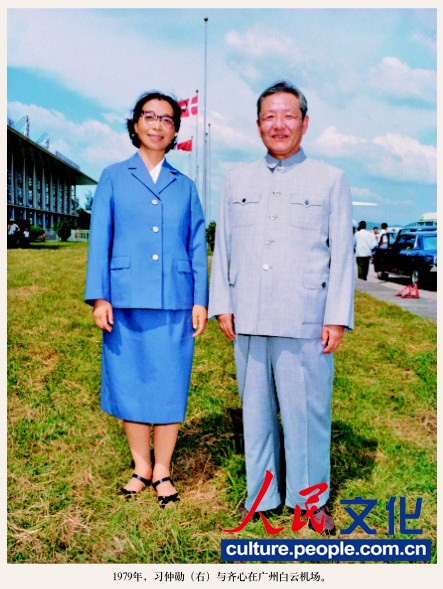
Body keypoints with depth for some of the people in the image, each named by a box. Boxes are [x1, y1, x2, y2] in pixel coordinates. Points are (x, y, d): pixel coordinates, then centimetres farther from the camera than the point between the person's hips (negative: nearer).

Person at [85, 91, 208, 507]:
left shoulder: (184, 186, 13)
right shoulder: (113, 178, 9)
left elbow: (198, 247, 11)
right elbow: (99, 239, 4)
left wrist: (200, 300, 3)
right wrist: (98, 297, -5)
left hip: (175, 302, 1)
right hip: (127, 300, 0)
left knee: (169, 386, 3)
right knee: (129, 384, 5)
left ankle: (163, 472, 17)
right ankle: (141, 467, 22)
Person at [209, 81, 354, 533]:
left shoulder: (330, 180, 7)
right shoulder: (237, 180, 15)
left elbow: (342, 255, 3)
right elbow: (222, 247, 15)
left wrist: (337, 318, -3)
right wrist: (222, 305, 7)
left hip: (305, 323, -2)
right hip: (247, 322, 3)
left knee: (306, 410, 1)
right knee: (255, 410, 10)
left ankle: (309, 497, 21)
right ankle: (261, 495, 26)